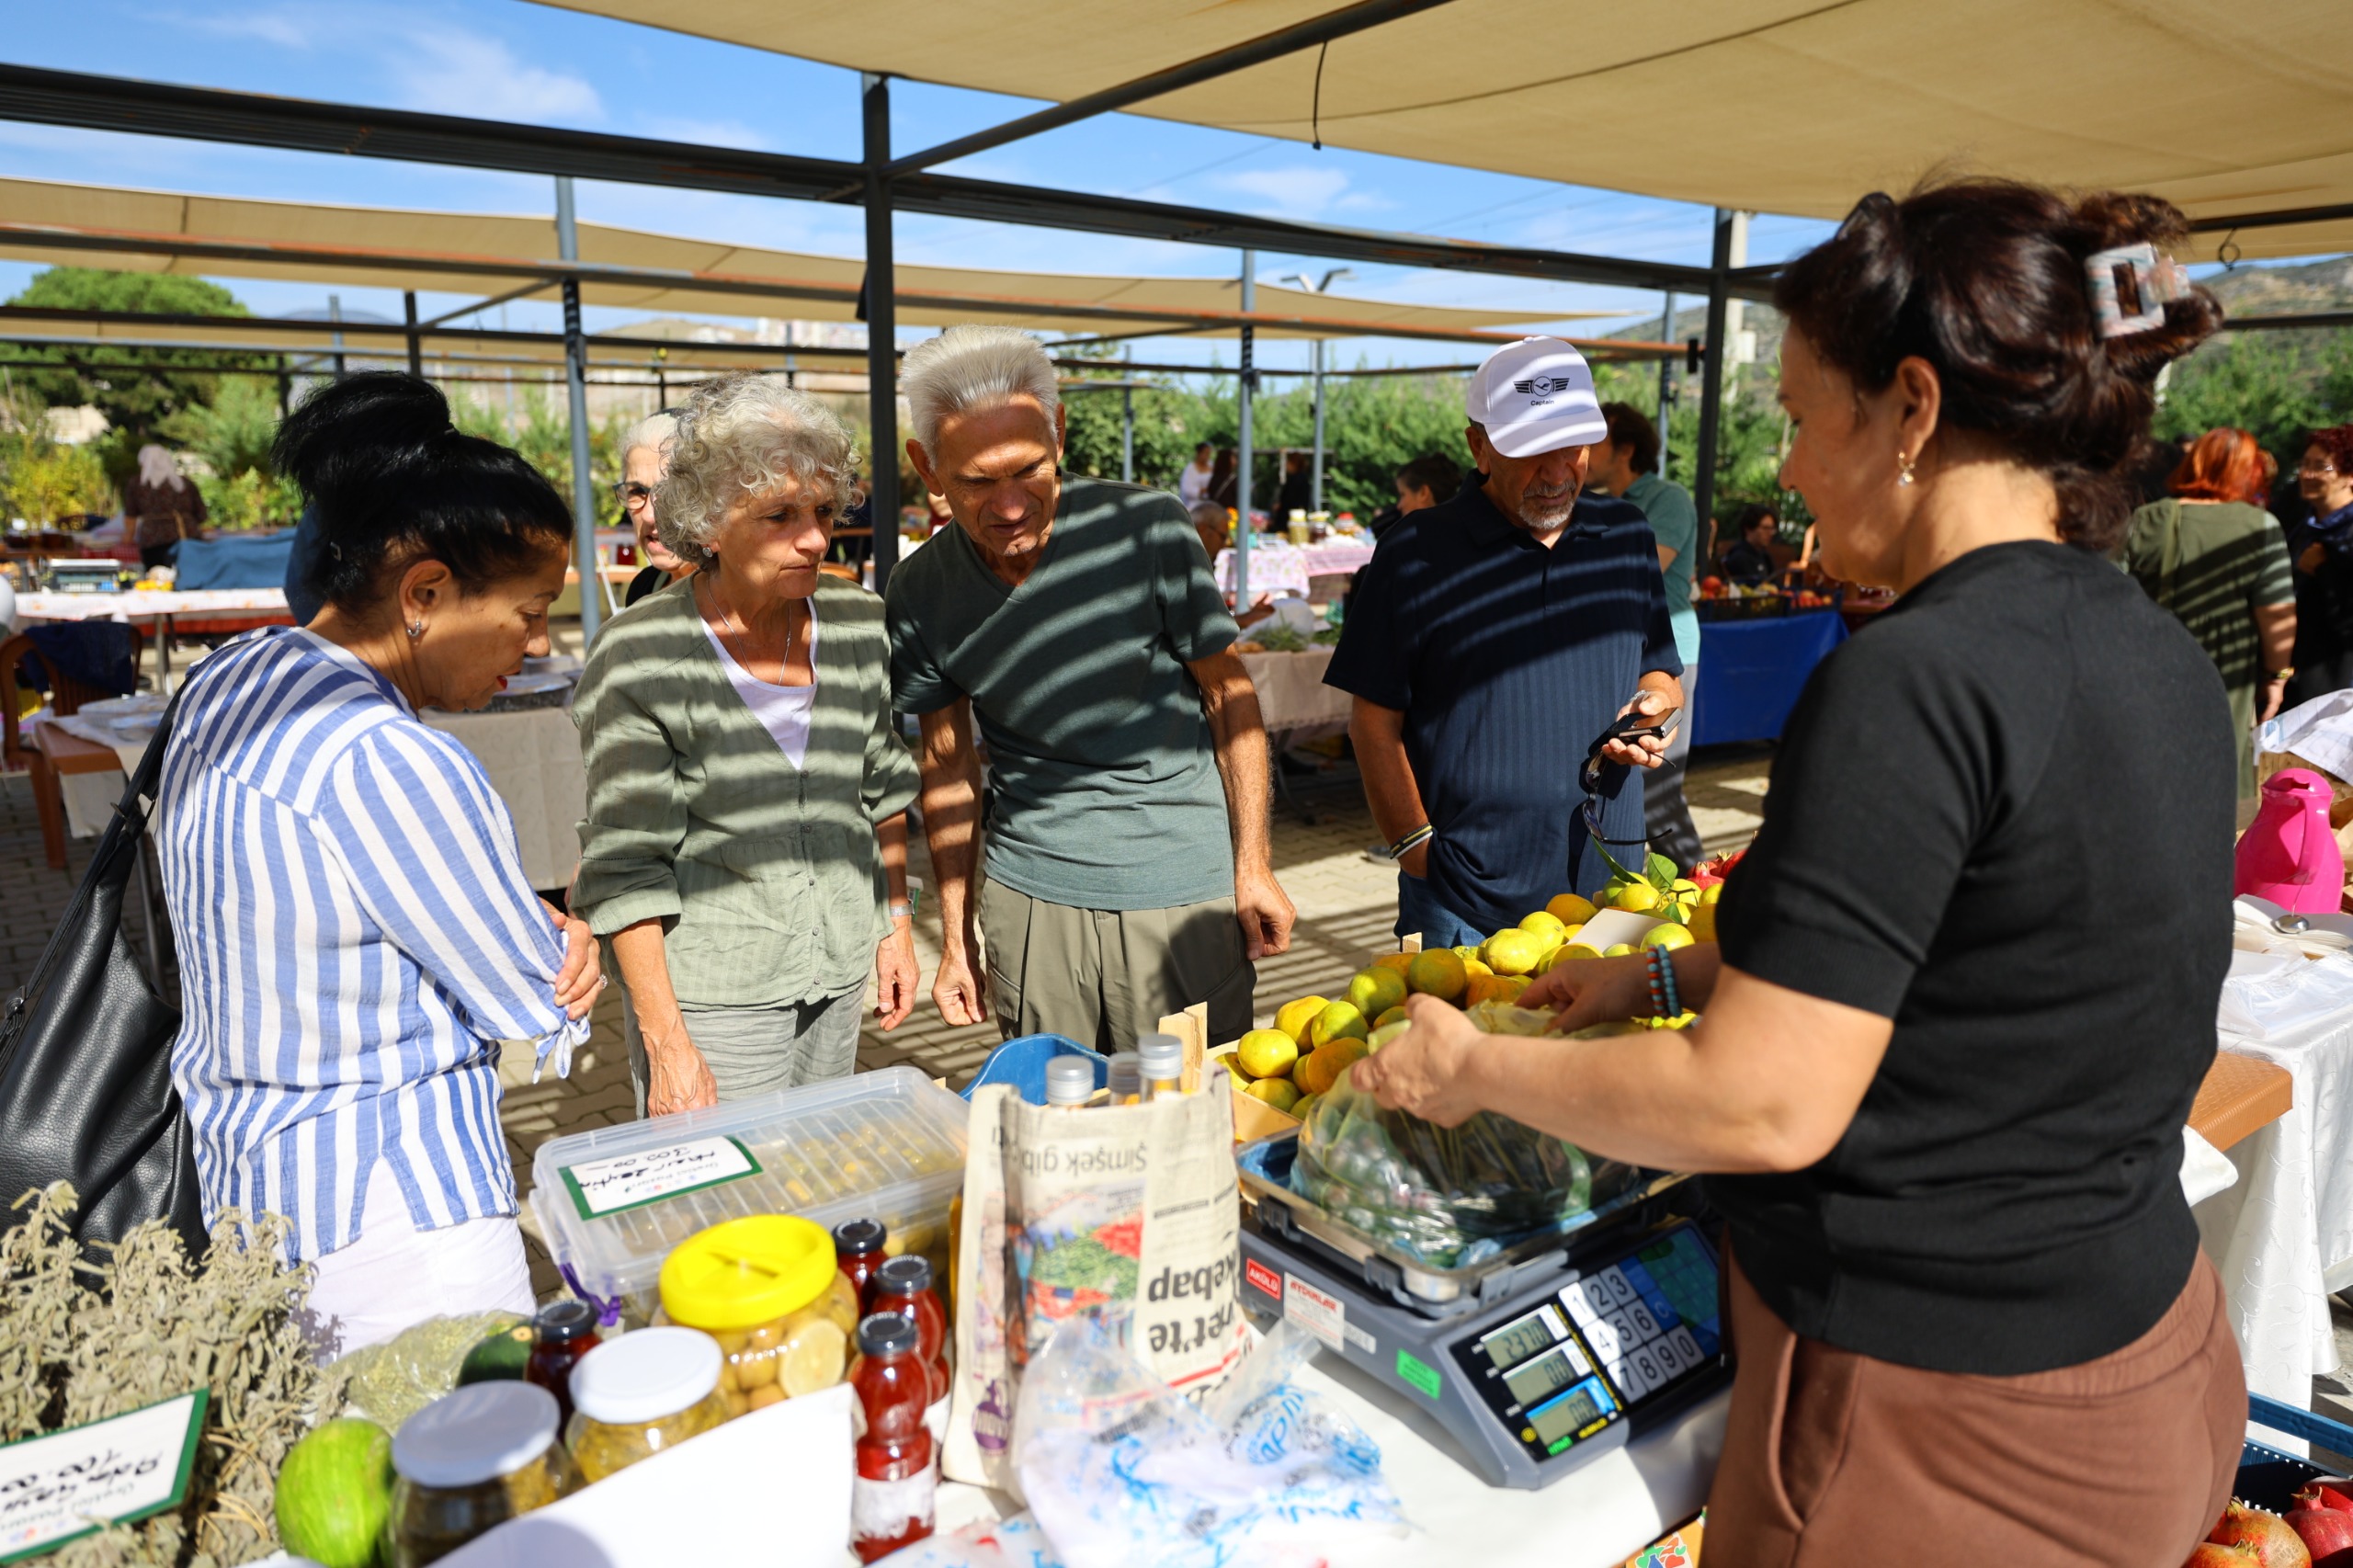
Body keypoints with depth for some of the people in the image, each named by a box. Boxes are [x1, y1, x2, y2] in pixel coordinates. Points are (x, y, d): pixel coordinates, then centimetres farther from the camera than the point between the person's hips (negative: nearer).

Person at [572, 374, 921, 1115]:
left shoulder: (857, 623, -1)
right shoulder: (639, 658, -16)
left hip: (839, 972, 5)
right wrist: (666, 1044, -15)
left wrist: (896, 922, 12)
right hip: (710, 997, -5)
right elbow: (625, 870, -14)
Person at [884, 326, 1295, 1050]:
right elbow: (949, 760, 7)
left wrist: (1252, 867, -4)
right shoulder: (921, 593, -4)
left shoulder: (1147, 529, -14)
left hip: (1185, 893, -2)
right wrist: (956, 937, 10)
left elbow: (1229, 694, -4)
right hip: (1030, 898, 2)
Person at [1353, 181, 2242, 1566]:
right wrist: (1671, 974, 12)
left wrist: (1473, 1069, -12)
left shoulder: (1912, 683, -27)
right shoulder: (2162, 655, 3)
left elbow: (1764, 1106, -26)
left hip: (1946, 1421, -8)